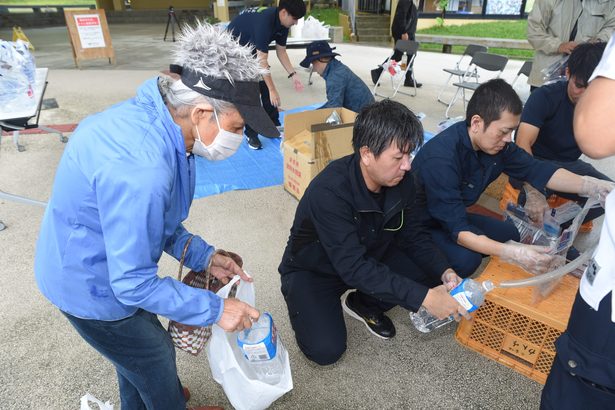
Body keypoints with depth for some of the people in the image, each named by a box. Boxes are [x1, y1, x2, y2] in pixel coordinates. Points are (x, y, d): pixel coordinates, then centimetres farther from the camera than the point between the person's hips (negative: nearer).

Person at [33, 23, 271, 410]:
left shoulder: (149, 116, -10)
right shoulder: (139, 171, -39)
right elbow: (133, 284, -29)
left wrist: (202, 255, -2)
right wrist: (214, 309, -21)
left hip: (105, 262, 8)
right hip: (94, 286, -8)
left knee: (136, 349, 30)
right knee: (154, 356, 17)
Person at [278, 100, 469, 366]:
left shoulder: (402, 181, -14)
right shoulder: (329, 191, -35)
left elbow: (414, 235, -4)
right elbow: (354, 268, -37)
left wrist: (444, 271, -22)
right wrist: (424, 298, -37)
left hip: (369, 257, 6)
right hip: (313, 271, -5)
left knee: (431, 272, -12)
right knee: (326, 350, -23)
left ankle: (363, 304, 7)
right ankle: (307, 306, 9)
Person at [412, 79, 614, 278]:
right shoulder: (440, 158, -35)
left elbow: (537, 170, -3)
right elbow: (457, 229, -36)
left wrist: (593, 186, -16)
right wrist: (512, 253, -45)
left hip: (454, 216, 8)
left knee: (509, 233, 6)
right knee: (466, 258, -29)